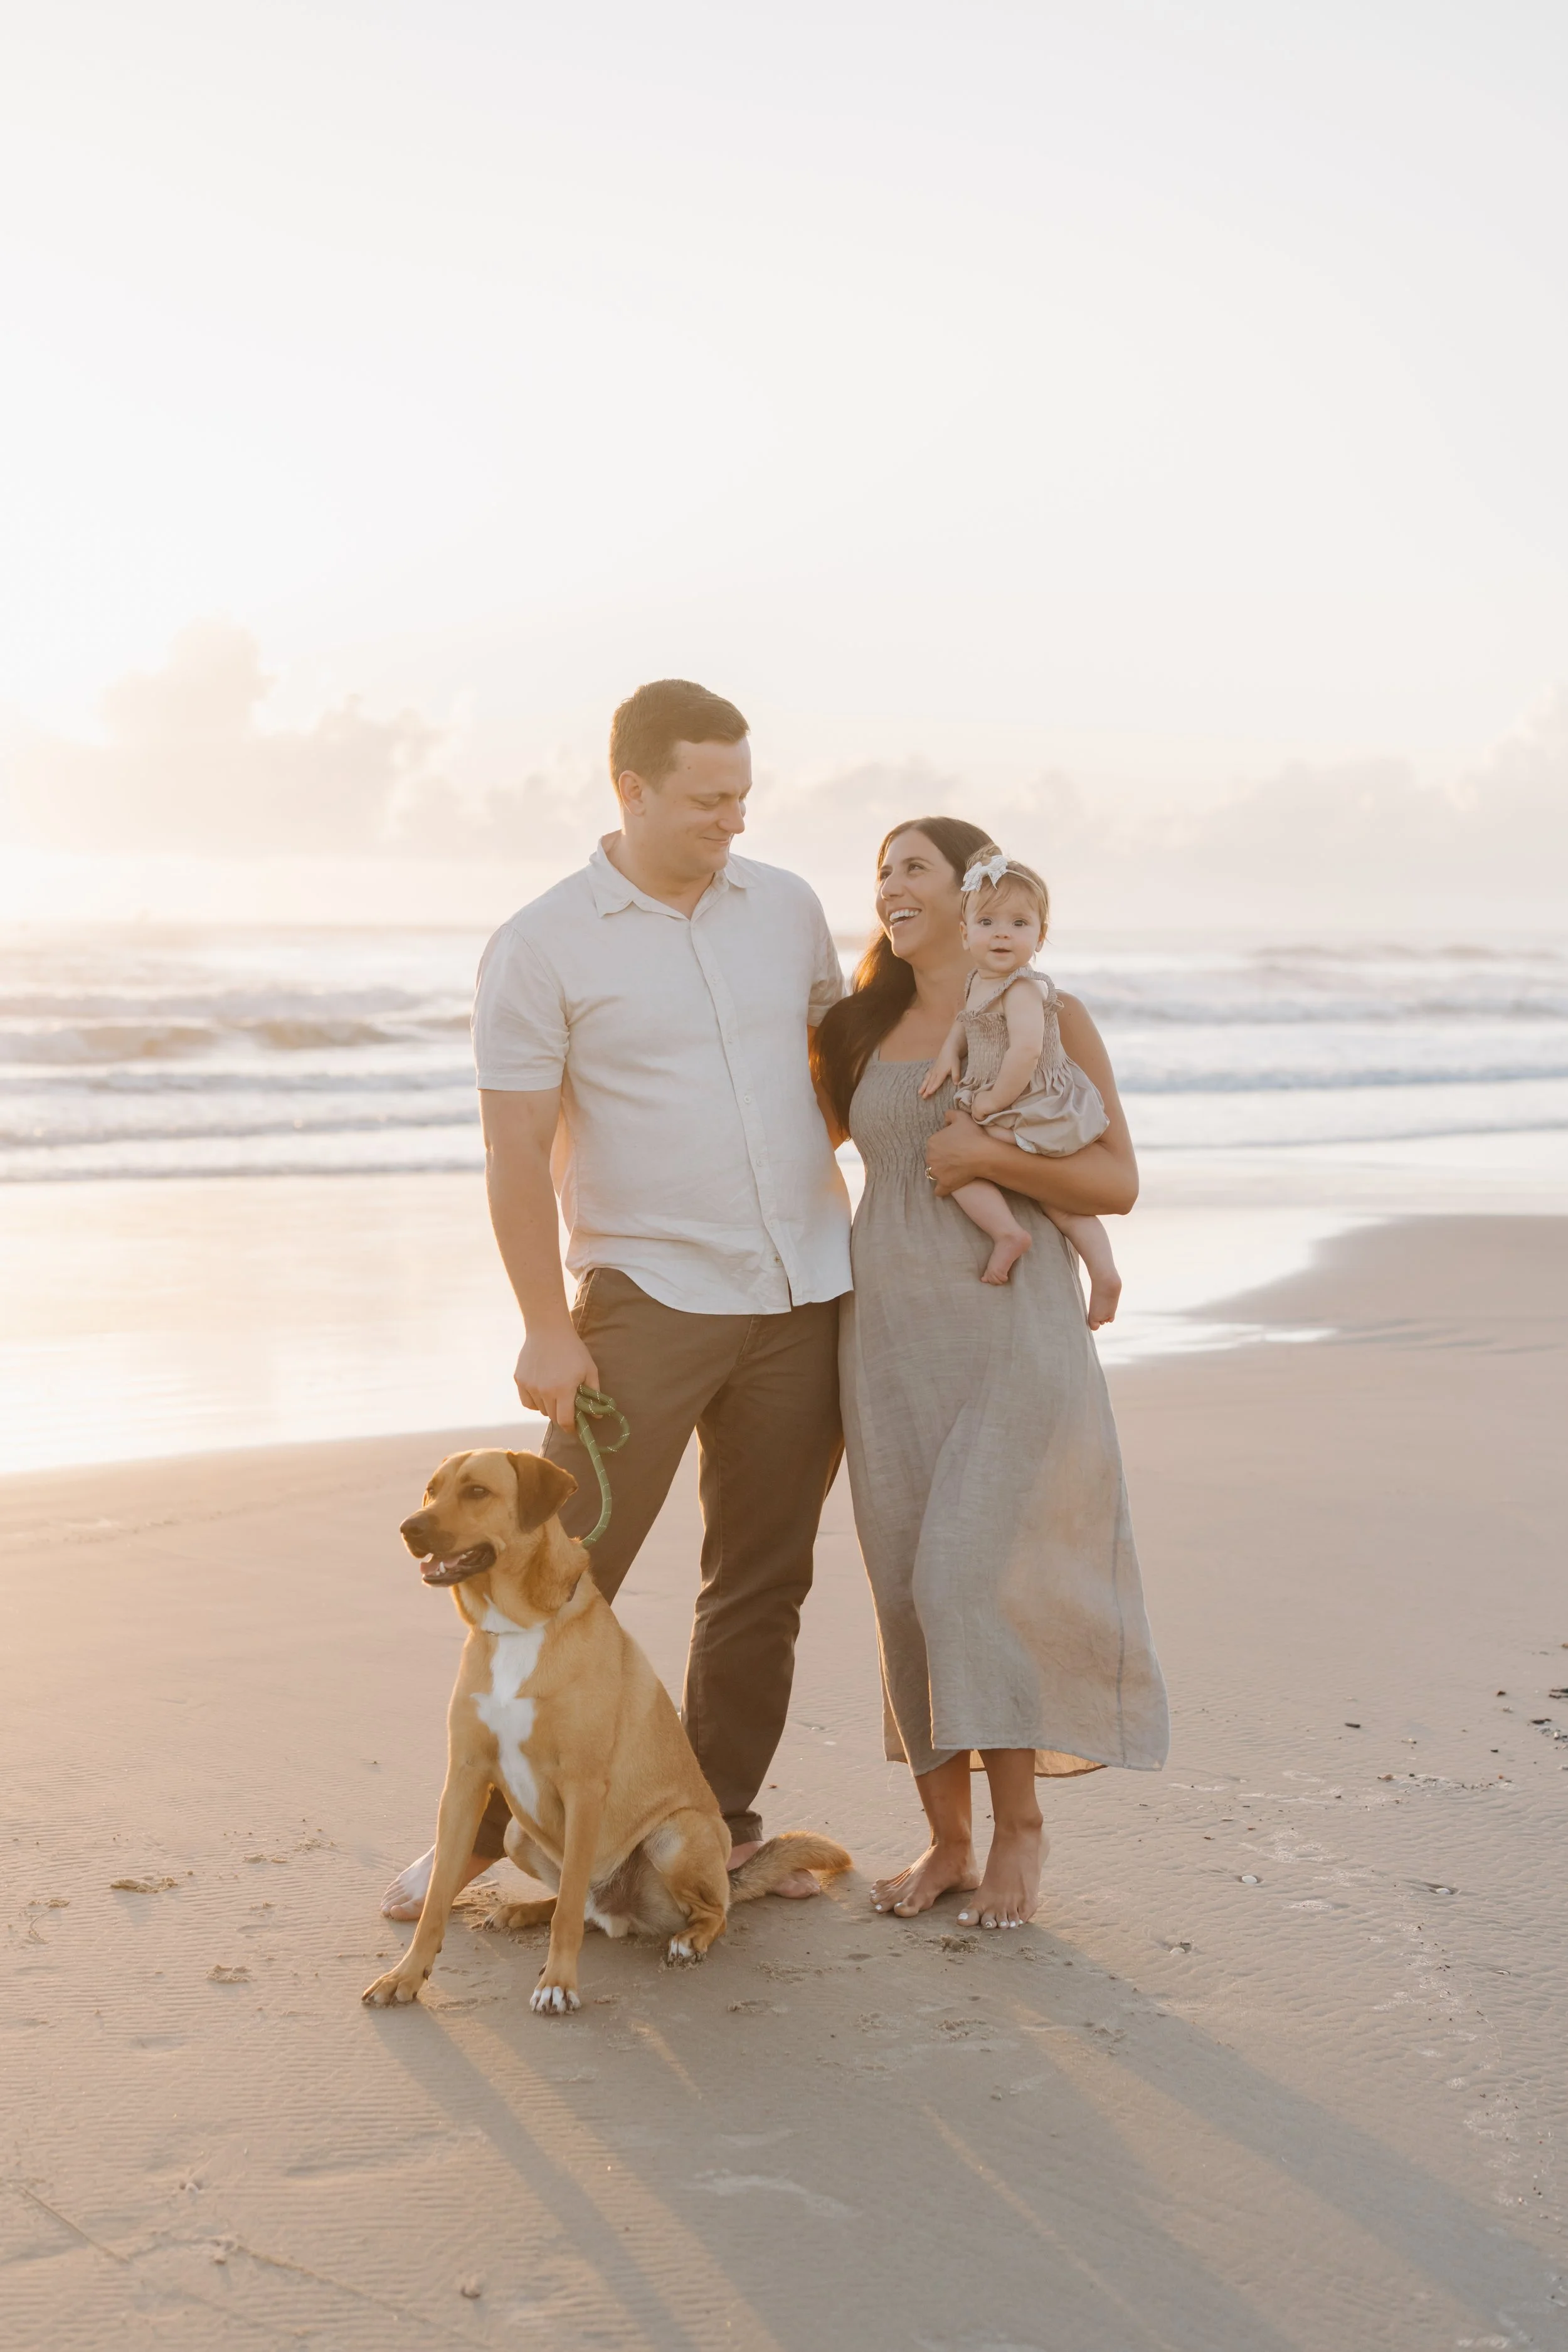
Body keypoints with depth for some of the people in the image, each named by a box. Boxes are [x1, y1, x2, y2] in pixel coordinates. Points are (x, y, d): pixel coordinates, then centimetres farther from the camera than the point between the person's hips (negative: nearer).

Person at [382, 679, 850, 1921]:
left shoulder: (787, 907, 7)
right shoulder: (543, 946, -7)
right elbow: (517, 1152, -8)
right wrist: (546, 1327, -12)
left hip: (808, 1292, 5)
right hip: (649, 1293, -4)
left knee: (763, 1578, 10)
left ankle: (720, 1825, 22)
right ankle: (480, 1826, 7)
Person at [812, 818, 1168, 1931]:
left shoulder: (1048, 1019, 0)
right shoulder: (868, 1029, 13)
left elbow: (1119, 1181, -3)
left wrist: (991, 1157, -16)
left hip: (1013, 1328, -4)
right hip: (890, 1331, 4)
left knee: (975, 1578, -13)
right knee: (911, 1588, 3)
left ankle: (1020, 1822, 3)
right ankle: (947, 1838, 13)